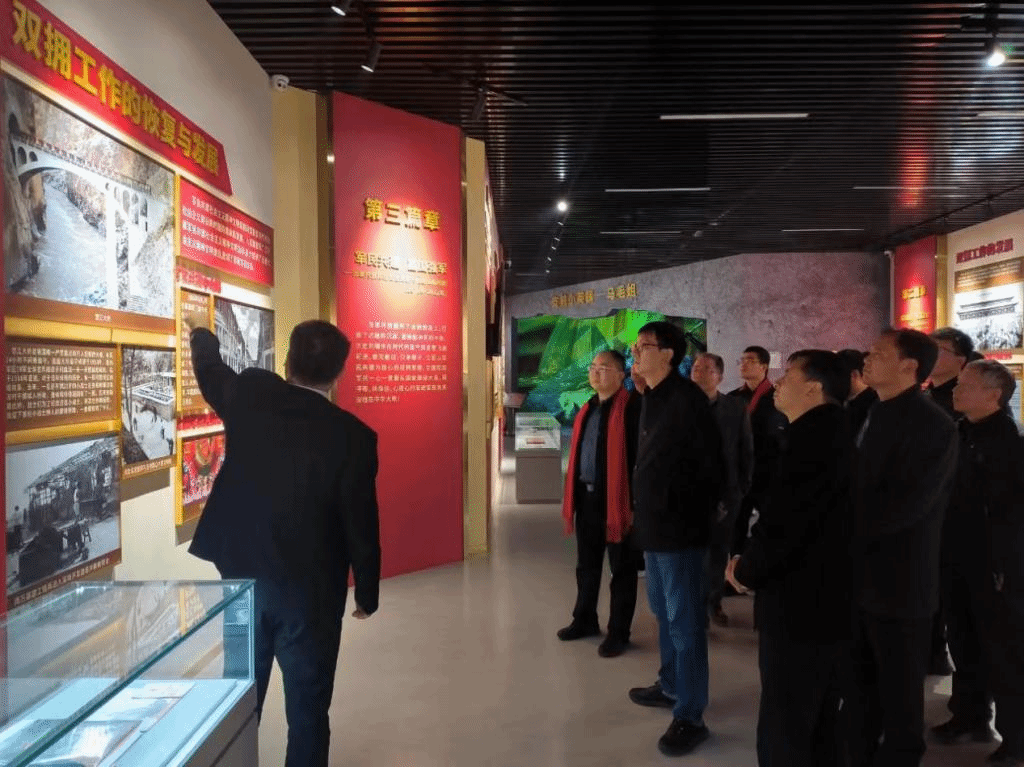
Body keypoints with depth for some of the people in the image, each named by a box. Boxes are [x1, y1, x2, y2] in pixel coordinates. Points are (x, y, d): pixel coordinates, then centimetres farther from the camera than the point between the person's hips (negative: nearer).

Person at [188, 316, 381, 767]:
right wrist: (367, 595, 4)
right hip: (310, 592, -4)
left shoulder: (249, 395, -6)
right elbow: (361, 525, -11)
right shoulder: (352, 436, -15)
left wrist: (201, 334, 40)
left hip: (243, 578, 4)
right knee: (307, 713, 9)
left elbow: (211, 372, 18)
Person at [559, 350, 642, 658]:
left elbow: (638, 456, -16)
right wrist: (571, 497, 14)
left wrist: (634, 503, -19)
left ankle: (618, 632, 19)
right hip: (586, 496, 8)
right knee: (586, 564, 19)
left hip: (615, 499, -7)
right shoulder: (587, 408, 12)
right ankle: (585, 620, 35)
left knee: (622, 569, 7)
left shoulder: (632, 407, -12)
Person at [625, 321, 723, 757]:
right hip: (653, 525, 9)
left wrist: (697, 514, -10)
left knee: (685, 622, 2)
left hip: (679, 528, -9)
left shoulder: (687, 398, -16)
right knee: (665, 614, 22)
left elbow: (712, 464, -16)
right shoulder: (651, 399, 10)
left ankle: (690, 716, 14)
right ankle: (670, 686, 39)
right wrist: (642, 511, 11)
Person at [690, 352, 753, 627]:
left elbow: (746, 450, 3)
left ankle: (713, 600, 29)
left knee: (718, 550, 12)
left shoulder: (736, 407, 0)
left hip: (724, 491, 1)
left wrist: (742, 487, 0)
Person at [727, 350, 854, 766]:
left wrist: (745, 571, -7)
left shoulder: (814, 435, -21)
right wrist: (753, 563, 4)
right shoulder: (832, 431, 10)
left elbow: (783, 521, -24)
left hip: (801, 605, -10)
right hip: (828, 601, 10)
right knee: (819, 727, 22)